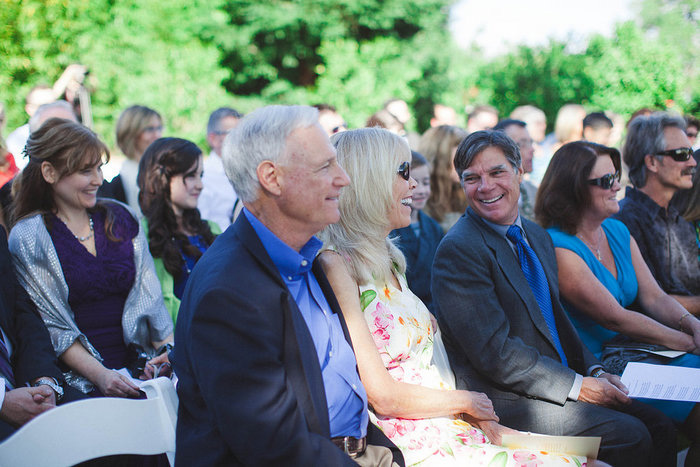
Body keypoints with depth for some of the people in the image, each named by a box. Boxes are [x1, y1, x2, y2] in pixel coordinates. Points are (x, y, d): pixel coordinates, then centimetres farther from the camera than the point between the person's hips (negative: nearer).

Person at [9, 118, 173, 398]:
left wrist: (170, 349, -7)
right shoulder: (27, 239, 1)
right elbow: (51, 325, -4)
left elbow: (148, 296, 11)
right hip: (79, 380, -5)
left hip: (139, 364, 5)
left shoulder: (119, 218, 14)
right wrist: (99, 374, -17)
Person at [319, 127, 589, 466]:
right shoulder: (335, 265, -12)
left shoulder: (389, 260, 17)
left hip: (449, 434, 8)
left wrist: (490, 426, 1)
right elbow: (382, 395, -15)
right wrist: (465, 402, -1)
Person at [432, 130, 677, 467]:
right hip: (502, 400, -8)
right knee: (631, 436, -20)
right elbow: (495, 353, -19)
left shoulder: (537, 236, 13)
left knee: (661, 429, -2)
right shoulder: (458, 250, -16)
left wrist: (594, 371, 2)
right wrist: (577, 386, -17)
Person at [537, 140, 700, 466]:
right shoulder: (559, 249, -16)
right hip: (597, 364, -8)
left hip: (637, 347, 8)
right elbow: (616, 318, -16)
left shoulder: (619, 232, 11)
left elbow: (654, 297, 9)